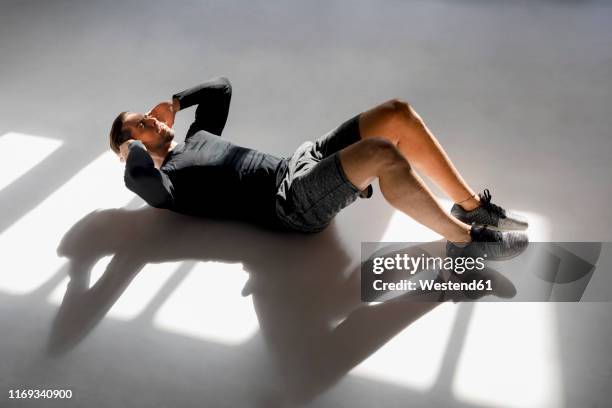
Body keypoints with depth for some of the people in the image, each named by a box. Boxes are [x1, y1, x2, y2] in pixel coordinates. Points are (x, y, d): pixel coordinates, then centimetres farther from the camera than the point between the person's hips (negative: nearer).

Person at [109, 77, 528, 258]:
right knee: (383, 154, -33)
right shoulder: (164, 182, 1)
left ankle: (471, 205, -1)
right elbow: (137, 176, -25)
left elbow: (221, 86, 36)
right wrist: (133, 149, -4)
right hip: (294, 202, -9)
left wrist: (174, 103, 25)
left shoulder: (197, 137, 26)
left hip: (303, 160, 9)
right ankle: (467, 239, -16)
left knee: (397, 114, -9)